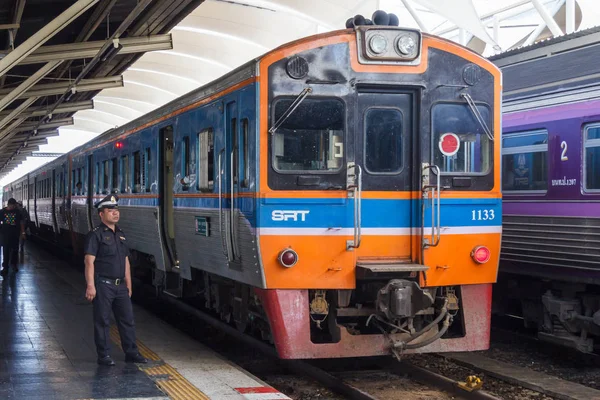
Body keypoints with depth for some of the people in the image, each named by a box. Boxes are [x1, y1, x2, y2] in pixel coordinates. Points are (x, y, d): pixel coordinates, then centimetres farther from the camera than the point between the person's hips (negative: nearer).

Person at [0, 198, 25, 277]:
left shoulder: (18, 212, 0)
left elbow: (21, 222, 4)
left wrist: (23, 232, 1)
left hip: (15, 234, 2)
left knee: (15, 250, 13)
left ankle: (13, 263, 32)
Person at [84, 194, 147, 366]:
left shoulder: (121, 234, 16)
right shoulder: (95, 235, -7)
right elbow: (89, 262, -14)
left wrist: (128, 285, 17)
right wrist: (90, 286, -21)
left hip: (120, 286, 7)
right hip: (103, 285, -7)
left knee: (127, 319, 8)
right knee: (102, 321, 0)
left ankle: (131, 352, 16)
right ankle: (104, 355, 7)